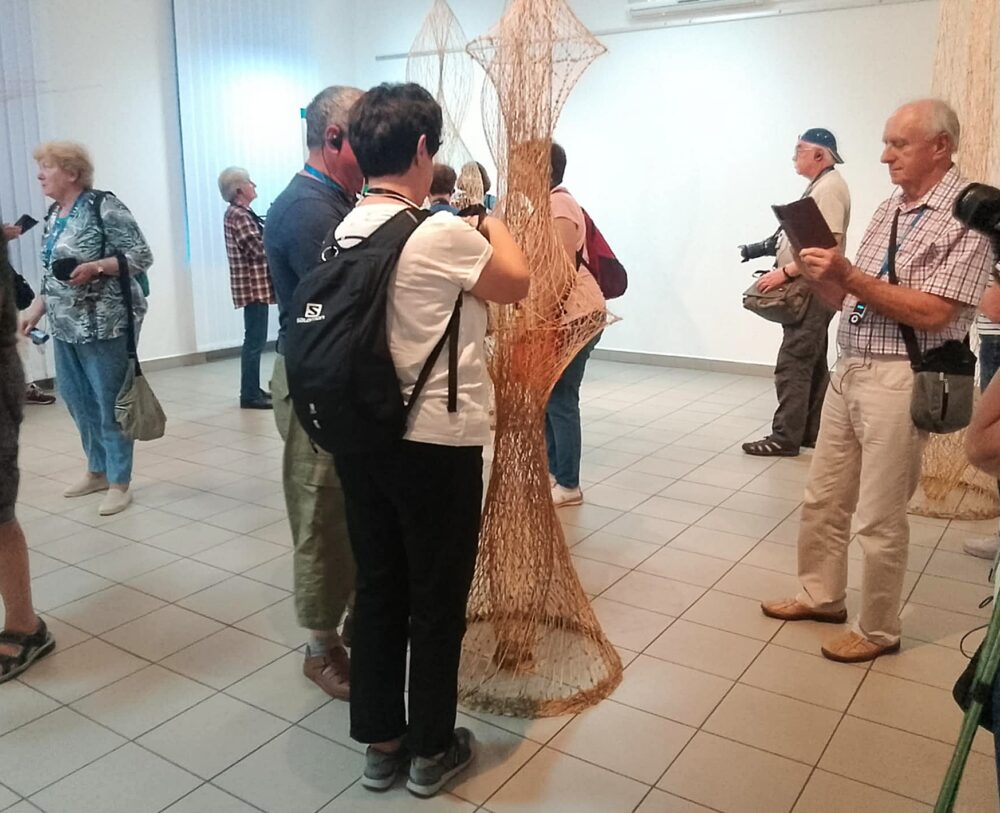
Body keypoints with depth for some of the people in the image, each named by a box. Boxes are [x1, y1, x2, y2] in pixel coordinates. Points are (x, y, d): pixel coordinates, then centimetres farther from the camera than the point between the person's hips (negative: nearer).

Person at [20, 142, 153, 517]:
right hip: (65, 325, 8)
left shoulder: (104, 207, -11)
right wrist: (35, 310, 15)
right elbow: (51, 273, 21)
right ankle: (98, 470, 31)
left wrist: (95, 267, -24)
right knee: (77, 401, 15)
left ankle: (119, 483, 10)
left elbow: (142, 257, -14)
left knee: (110, 402, 0)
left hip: (105, 324, -8)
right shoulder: (53, 214, 14)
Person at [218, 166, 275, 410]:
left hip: (255, 285, 10)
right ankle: (249, 395, -5)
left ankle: (253, 390, 20)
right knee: (255, 340, -8)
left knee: (255, 339, 13)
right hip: (254, 286, -10)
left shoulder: (240, 213, 17)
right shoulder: (238, 215, -14)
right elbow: (260, 249, -19)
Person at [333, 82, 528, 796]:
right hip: (437, 444, -6)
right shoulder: (442, 235, -18)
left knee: (377, 591, 16)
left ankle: (380, 742, 31)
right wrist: (497, 228, 17)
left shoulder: (344, 234, 3)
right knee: (437, 600, 9)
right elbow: (516, 284, -2)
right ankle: (433, 750, 26)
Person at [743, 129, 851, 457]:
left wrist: (785, 272, -25)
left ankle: (786, 437, -5)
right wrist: (784, 268, 12)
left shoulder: (828, 188, -14)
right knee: (812, 364, 13)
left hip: (813, 289, -11)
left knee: (793, 365, -9)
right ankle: (811, 432, 20)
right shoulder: (820, 185, 18)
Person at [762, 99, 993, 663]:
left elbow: (930, 314, -20)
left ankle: (880, 631, 20)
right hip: (849, 369, 8)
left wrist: (849, 275, -20)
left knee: (880, 518, 2)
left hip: (901, 380, -8)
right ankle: (822, 595, 34)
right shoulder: (890, 210, 14)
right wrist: (820, 275, -3)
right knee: (823, 499, 16)